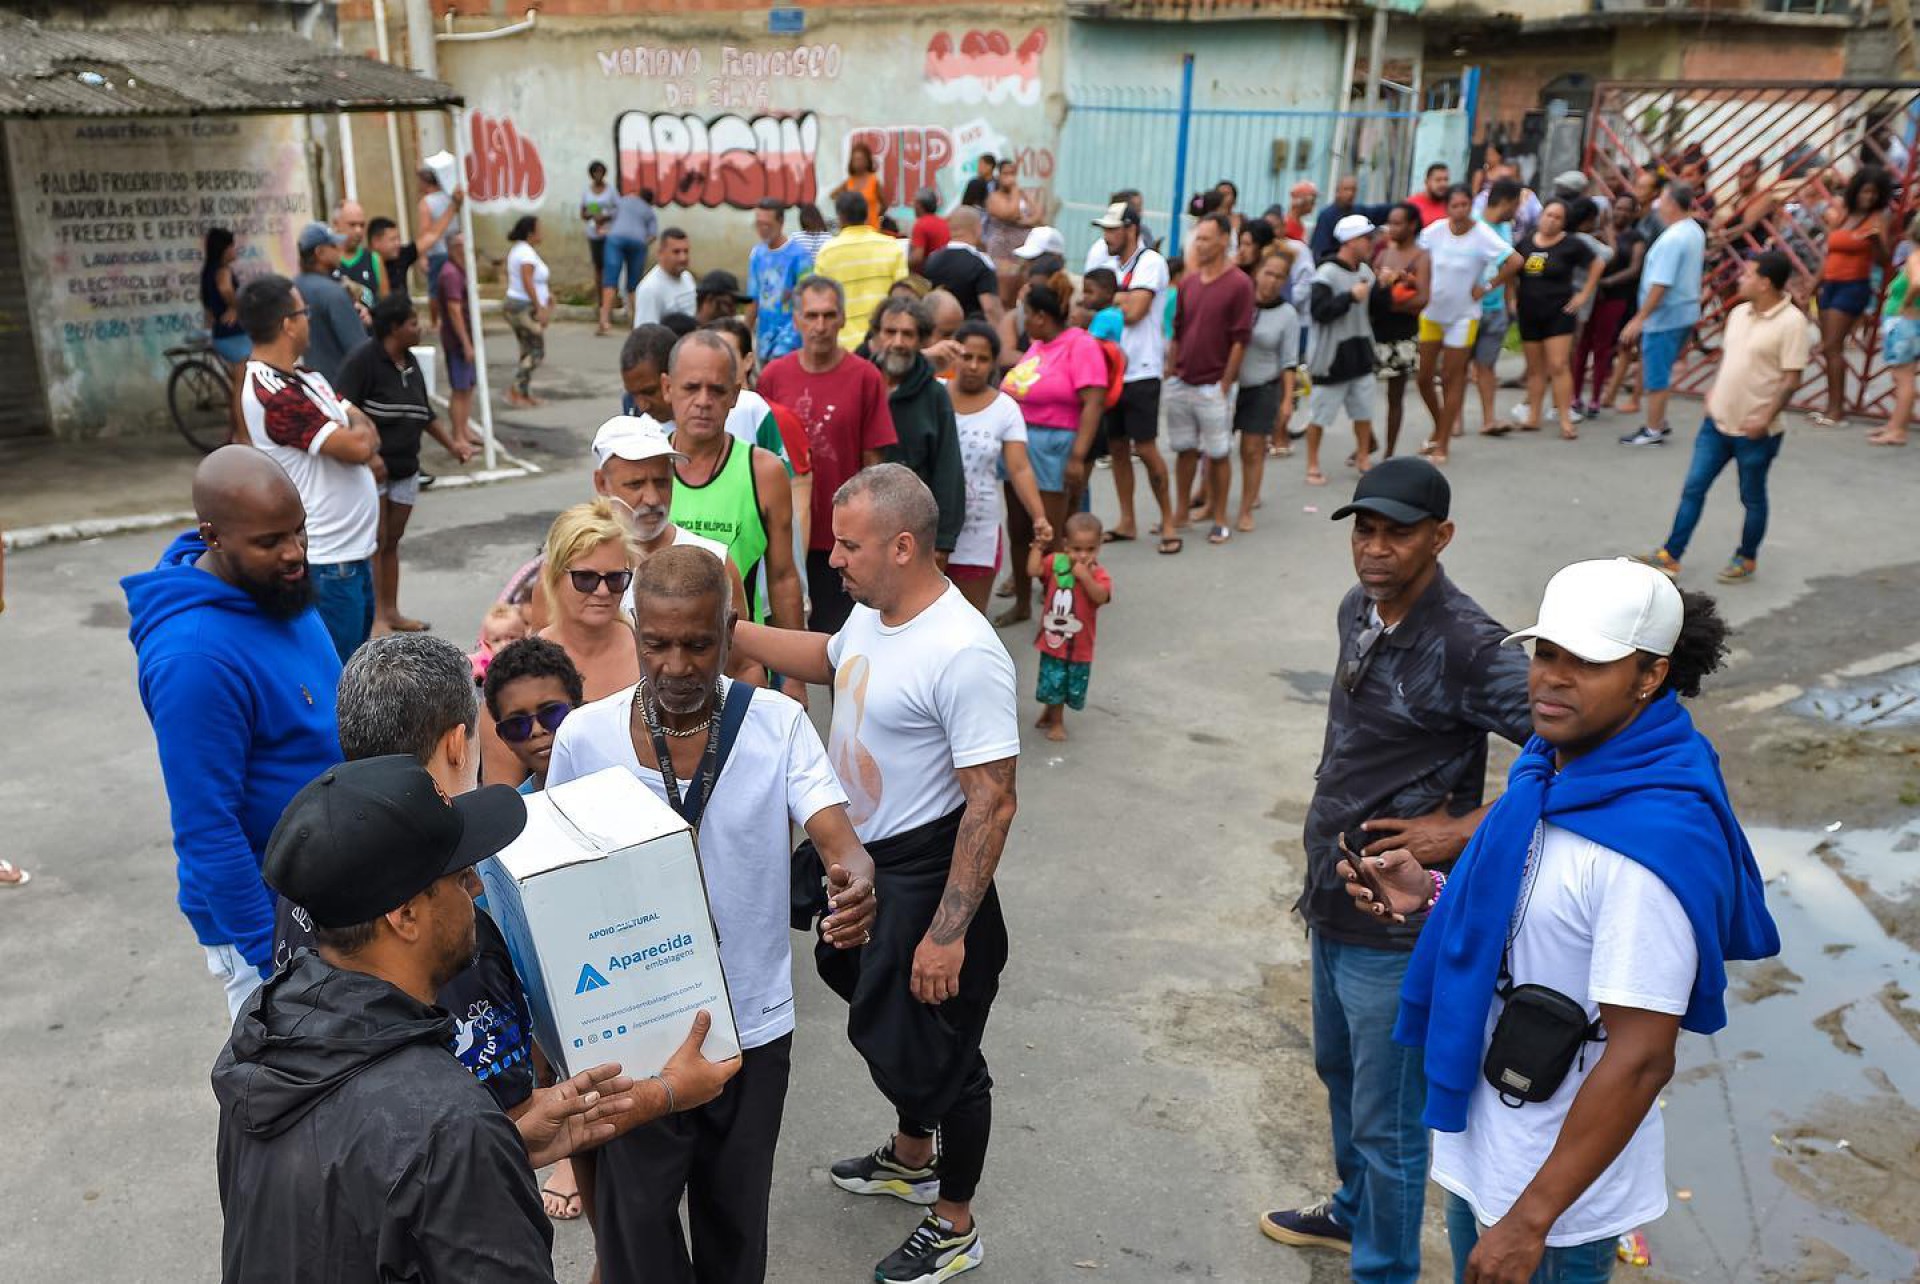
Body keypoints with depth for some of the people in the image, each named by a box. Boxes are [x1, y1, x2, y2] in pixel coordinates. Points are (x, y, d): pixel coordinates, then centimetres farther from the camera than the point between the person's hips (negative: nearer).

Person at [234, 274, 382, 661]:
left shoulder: (303, 376, 12)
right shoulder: (273, 395, -21)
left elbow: (363, 425, 13)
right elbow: (356, 446, -25)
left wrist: (366, 450, -10)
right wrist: (364, 434, -2)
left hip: (352, 549, 10)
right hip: (327, 560, -10)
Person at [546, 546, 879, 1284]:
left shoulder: (778, 725, -14)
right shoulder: (582, 739, -12)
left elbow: (838, 840, -22)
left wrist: (855, 884, -46)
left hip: (752, 1025, 0)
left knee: (736, 1211, 20)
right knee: (634, 1217, 14)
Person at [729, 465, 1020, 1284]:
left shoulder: (963, 654, -29)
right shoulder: (870, 612, -1)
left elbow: (992, 801, -27)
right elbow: (830, 660, 23)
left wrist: (948, 931, -25)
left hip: (924, 875, -9)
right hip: (859, 856, 9)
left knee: (934, 1048, 9)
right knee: (883, 1023, 27)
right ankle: (911, 1161, 53)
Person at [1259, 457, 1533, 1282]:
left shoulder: (1465, 645, -24)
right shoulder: (1357, 612, 2)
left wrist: (1465, 831, -24)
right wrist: (1321, 872, 12)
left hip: (1399, 923, -8)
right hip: (1334, 901, 9)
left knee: (1386, 1119, 8)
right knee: (1339, 1070, 27)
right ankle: (1353, 1211, 52)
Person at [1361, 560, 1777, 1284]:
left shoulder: (1652, 840, -30)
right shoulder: (1557, 764, -4)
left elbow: (1641, 1059, -28)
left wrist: (1530, 1221, -23)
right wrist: (1431, 894, -2)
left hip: (1560, 1171, -8)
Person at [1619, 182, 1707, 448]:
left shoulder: (1671, 239, -22)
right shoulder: (1695, 232, 8)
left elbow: (1660, 285, -25)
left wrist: (1639, 318, -22)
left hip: (1665, 316, -9)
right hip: (1686, 313, 9)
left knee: (1656, 376, 1)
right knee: (1661, 373, 19)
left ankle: (1653, 431, 8)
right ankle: (1659, 423, 27)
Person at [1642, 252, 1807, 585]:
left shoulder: (1791, 322, -16)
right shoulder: (1738, 313, 7)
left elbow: (1792, 378, -17)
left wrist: (1766, 418, -21)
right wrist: (1714, 389, 11)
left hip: (1756, 430, -7)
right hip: (1717, 421, 7)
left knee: (1752, 498, 10)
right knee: (1693, 488, 7)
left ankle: (1746, 560, 25)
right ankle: (1670, 555, 13)